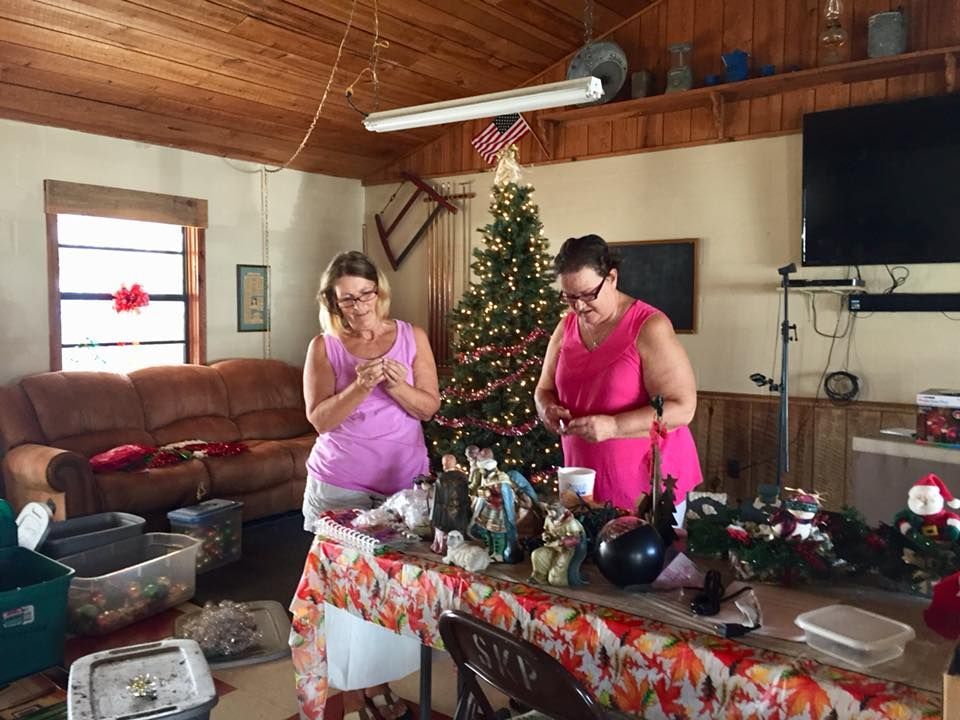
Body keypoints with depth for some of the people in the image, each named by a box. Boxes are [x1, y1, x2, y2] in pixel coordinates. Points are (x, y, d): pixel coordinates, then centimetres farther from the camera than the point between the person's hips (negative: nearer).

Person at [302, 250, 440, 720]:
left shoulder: (412, 337, 1)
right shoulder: (324, 346, -3)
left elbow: (429, 407, -2)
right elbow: (320, 419, -10)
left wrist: (399, 386, -21)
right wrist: (360, 386, -25)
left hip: (403, 482, 2)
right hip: (339, 487, -1)